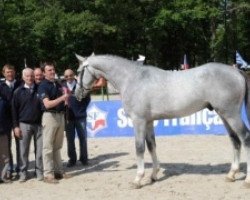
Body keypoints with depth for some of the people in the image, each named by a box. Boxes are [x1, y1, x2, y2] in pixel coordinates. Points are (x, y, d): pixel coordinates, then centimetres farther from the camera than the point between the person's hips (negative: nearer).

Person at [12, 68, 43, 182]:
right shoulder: (18, 92, 3)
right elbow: (14, 110, 4)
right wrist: (16, 126, -2)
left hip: (39, 124, 1)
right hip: (24, 124, 0)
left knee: (39, 150, 2)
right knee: (24, 151, 3)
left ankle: (39, 172, 11)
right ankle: (23, 173, 11)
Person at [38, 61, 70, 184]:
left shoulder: (58, 85, 13)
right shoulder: (43, 86, -10)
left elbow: (64, 101, 24)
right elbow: (47, 104, -22)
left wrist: (67, 95, 3)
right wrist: (62, 98, -30)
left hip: (60, 115, 7)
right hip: (50, 116, -7)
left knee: (57, 146, 14)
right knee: (48, 147, -4)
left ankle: (58, 170, 21)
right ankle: (48, 174, -1)